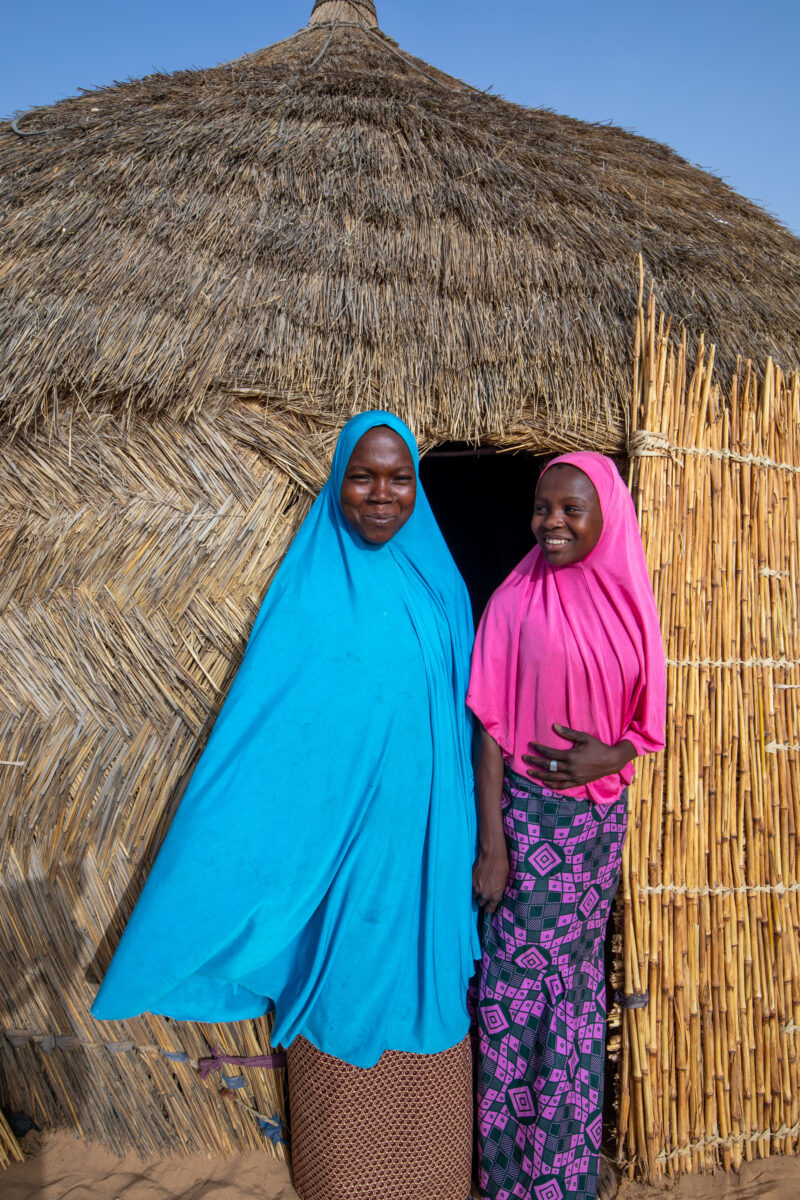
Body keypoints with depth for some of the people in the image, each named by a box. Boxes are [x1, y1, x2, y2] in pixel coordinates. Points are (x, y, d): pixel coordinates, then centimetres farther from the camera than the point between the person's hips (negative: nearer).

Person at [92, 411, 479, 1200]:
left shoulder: (439, 586, 2)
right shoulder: (309, 587, -8)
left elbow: (460, 720, 8)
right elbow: (259, 728, -12)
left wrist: (468, 840, 9)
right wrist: (224, 868, -17)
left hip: (422, 837, 3)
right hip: (332, 834, -3)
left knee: (419, 990, 16)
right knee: (342, 989, 11)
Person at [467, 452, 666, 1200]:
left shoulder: (630, 605, 3)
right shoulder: (516, 601, -7)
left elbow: (648, 720, 9)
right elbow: (492, 726, -8)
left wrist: (611, 756, -13)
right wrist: (490, 845, -12)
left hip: (601, 818, 4)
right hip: (529, 814, -4)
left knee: (581, 984, 16)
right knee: (520, 988, 4)